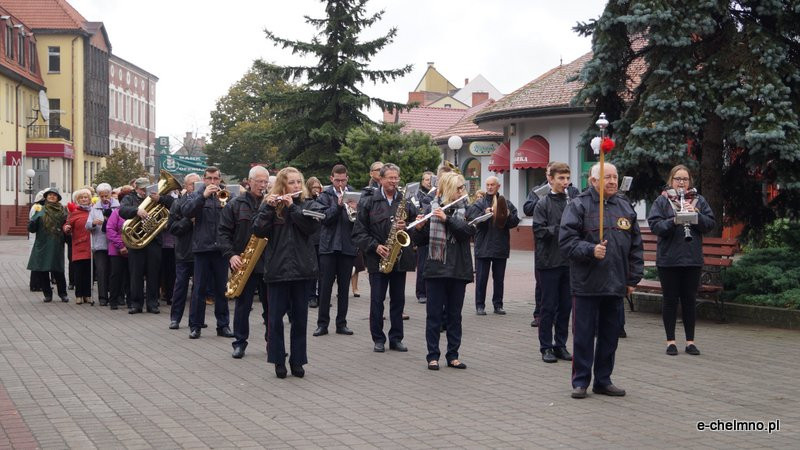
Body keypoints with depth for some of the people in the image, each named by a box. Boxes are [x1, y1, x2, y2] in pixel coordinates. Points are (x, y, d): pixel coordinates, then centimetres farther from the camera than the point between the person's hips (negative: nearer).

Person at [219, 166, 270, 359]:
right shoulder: (235, 205, 4)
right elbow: (224, 233, 1)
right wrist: (230, 255, -11)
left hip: (269, 263, 1)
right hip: (244, 263, -1)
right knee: (243, 304, 5)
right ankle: (240, 343, 15)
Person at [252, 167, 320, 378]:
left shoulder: (307, 204, 6)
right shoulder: (269, 205, 3)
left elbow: (312, 226, -12)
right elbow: (258, 230, -10)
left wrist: (292, 206, -15)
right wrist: (269, 207, -20)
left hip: (301, 268, 1)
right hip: (277, 269, -1)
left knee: (300, 317, 6)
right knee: (275, 316, 3)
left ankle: (297, 361, 15)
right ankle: (278, 360, 13)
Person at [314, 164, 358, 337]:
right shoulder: (325, 195, 3)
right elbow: (325, 218, -10)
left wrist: (355, 210, -18)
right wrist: (338, 205, -23)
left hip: (347, 247, 1)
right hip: (328, 245, -1)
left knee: (344, 287, 7)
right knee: (325, 286, 1)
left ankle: (341, 323, 13)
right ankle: (322, 323, 7)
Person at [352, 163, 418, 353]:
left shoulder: (406, 202, 9)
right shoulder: (368, 202, 1)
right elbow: (359, 232, -1)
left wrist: (406, 227, -11)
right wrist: (374, 246, -12)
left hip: (400, 258, 3)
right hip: (377, 259, -2)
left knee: (398, 300, 7)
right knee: (377, 300, 1)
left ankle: (396, 338, 15)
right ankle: (378, 339, 10)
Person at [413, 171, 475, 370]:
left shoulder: (466, 209, 5)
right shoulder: (431, 208, 1)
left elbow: (469, 231, -13)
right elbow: (422, 241, 1)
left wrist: (446, 219, -22)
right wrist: (419, 228, -19)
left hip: (458, 269, 2)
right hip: (436, 268, -2)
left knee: (454, 314, 8)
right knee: (434, 314, 2)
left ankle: (453, 355, 15)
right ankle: (433, 356, 7)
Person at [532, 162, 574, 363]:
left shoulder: (572, 202, 6)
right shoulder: (543, 204, -3)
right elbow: (539, 230, -11)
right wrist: (561, 229, -18)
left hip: (569, 262, 4)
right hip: (549, 262, -4)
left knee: (566, 306, 9)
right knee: (549, 307, 3)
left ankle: (560, 345, 20)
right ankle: (546, 347, 11)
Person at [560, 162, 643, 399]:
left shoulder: (626, 208, 11)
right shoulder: (578, 206, -4)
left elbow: (636, 247, 15)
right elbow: (566, 240, -10)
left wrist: (633, 278, 11)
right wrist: (591, 250, -23)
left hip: (616, 285, 5)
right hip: (586, 284, -5)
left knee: (610, 335, 11)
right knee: (583, 335, 1)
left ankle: (603, 380, 22)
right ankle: (580, 381, 11)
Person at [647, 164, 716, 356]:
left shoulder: (699, 201, 10)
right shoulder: (662, 201, 2)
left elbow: (711, 224, 3)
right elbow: (654, 225, -9)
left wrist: (696, 214, -13)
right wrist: (673, 221, -23)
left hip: (693, 259, 2)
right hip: (668, 259, -2)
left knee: (689, 300, 7)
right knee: (670, 300, 4)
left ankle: (690, 341, 15)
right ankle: (670, 341, 11)